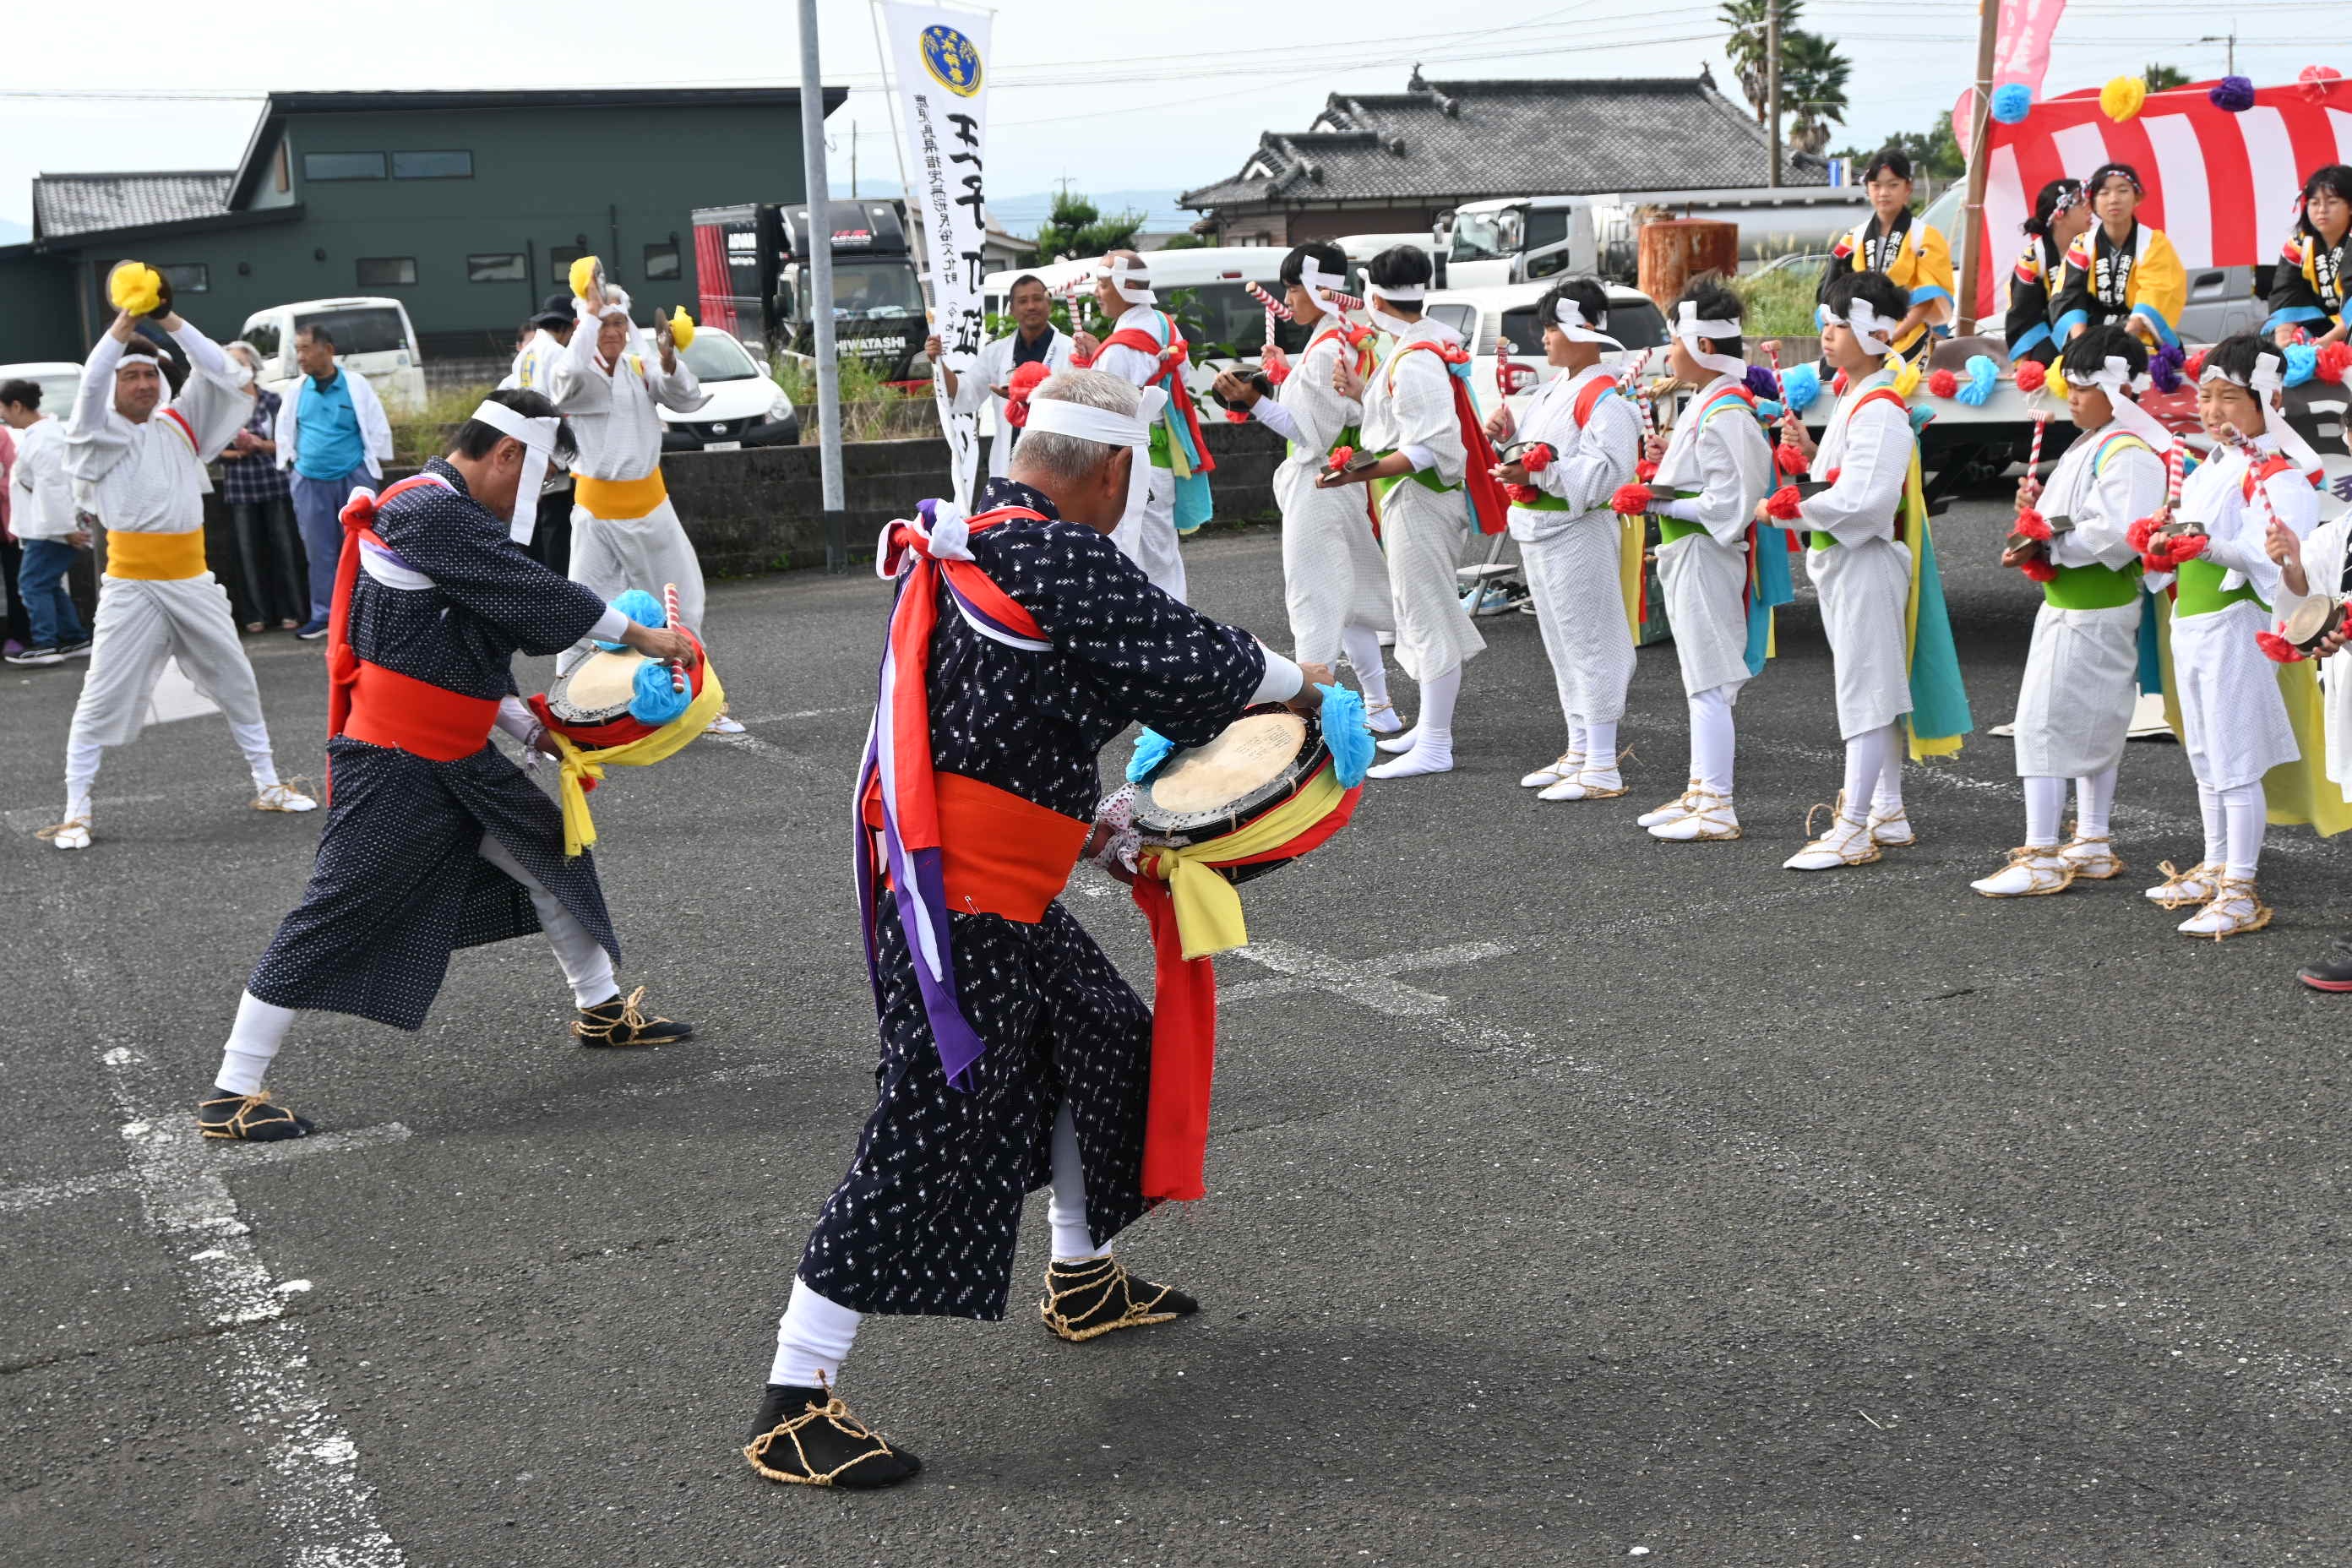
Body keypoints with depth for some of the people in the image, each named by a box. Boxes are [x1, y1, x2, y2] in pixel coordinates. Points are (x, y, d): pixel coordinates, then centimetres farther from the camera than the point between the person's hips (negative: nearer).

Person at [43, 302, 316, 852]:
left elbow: (217, 370, -1)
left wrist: (170, 320, -11)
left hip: (192, 583, 4)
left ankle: (267, 786, 27)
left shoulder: (181, 425, 9)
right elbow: (91, 384, -18)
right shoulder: (101, 434, 0)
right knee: (102, 699, -3)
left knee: (238, 685, 13)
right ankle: (75, 813, 3)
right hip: (131, 587, -4)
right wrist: (124, 322, -23)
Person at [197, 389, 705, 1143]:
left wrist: (532, 729, 12)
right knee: (334, 918, -6)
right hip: (392, 769, -10)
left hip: (460, 761, 10)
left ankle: (602, 1010, 36)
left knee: (552, 852, 18)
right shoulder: (430, 511, -19)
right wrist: (640, 635, -10)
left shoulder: (453, 516, 12)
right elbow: (533, 597, -20)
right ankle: (230, 1095, 1)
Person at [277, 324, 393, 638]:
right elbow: (285, 433, 15)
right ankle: (322, 616, 13)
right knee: (319, 551, 7)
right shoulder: (296, 391, 5)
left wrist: (373, 470, -2)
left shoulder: (356, 386, -4)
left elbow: (378, 430, 0)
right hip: (310, 482, 3)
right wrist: (294, 464, 8)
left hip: (354, 478, -3)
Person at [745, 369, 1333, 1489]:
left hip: (1000, 896, 10)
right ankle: (793, 1407, -1)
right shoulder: (1056, 556, -18)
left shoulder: (973, 546, 12)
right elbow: (1191, 659, -14)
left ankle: (1083, 1282, 43)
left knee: (1103, 1044, 24)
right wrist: (1297, 683, 5)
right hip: (963, 906, -10)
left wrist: (1078, 825, 25)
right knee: (930, 1139, -7)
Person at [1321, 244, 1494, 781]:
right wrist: (1362, 392, 10)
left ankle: (1435, 748, -3)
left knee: (1426, 615, -7)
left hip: (1418, 499, -11)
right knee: (1424, 611, 19)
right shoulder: (1435, 340, 10)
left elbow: (1429, 448, -26)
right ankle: (1431, 725, 30)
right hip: (1420, 496, 11)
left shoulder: (1413, 361, -22)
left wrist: (1361, 473, -29)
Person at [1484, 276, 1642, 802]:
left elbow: (1605, 472, -25)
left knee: (1589, 643, -7)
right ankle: (1579, 753, 27)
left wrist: (1538, 470, -30)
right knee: (1562, 643, 16)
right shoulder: (1557, 388, 15)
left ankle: (1603, 770, -3)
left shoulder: (1604, 398, -16)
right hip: (1540, 534, 11)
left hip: (1579, 536, -11)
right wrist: (1510, 431, 6)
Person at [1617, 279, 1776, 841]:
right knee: (1700, 682, 16)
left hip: (1705, 556, -11)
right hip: (1686, 556, 11)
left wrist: (1660, 503, -17)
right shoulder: (1704, 403, 13)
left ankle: (1717, 811, -4)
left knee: (1708, 685, -8)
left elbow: (1726, 503, -23)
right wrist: (1669, 462, 5)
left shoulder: (1725, 413, -19)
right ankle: (1700, 791, 25)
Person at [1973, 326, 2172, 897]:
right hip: (2070, 606, 11)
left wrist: (2047, 545, -20)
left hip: (2093, 611, -11)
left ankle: (2040, 858, -10)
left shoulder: (2128, 453, -17)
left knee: (2047, 721, -11)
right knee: (2093, 724, 16)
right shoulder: (2087, 446, 16)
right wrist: (2038, 507, 5)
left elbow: (2119, 535, -28)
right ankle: (2093, 845, 26)